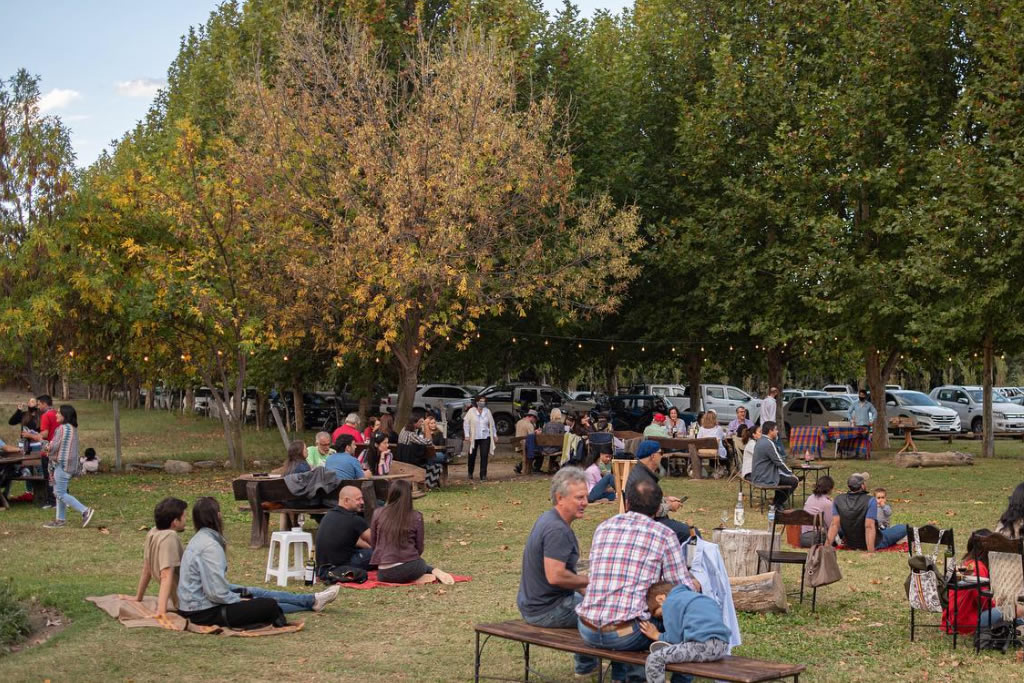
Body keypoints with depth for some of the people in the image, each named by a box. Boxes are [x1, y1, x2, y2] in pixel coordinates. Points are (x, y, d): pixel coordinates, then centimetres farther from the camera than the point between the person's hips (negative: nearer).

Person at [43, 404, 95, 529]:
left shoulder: (62, 428, -17)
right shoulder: (73, 428, 12)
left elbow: (54, 446, -16)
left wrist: (48, 449, 6)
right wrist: (50, 447, 9)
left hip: (62, 465, -10)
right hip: (71, 464, 10)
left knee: (60, 493, -5)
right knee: (59, 492, 16)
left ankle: (85, 511, -9)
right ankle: (60, 519, 19)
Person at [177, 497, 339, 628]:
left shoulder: (200, 539, 9)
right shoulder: (210, 546, -23)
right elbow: (216, 593, -25)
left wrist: (242, 591, 14)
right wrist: (240, 600, -8)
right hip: (205, 613, -10)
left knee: (260, 594, 17)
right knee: (270, 605, -7)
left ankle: (312, 600, 30)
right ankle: (312, 601, 14)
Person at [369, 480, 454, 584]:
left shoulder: (378, 514, -1)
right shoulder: (416, 517, -3)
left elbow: (372, 542, 9)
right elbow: (419, 548, 4)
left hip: (385, 574, -1)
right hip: (410, 569, 1)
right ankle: (435, 572, 6)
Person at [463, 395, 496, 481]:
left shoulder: (487, 411, 7)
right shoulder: (471, 411, -2)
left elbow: (492, 424, 15)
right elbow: (466, 423, -3)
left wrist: (494, 434, 13)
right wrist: (467, 435, -9)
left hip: (485, 437, 2)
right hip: (474, 437, -2)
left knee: (484, 456, -7)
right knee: (472, 456, 8)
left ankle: (483, 475, -5)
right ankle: (470, 473, 29)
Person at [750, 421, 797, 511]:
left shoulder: (760, 441, 12)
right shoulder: (769, 444, -20)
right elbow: (779, 462, -17)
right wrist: (791, 473, -3)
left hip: (758, 477, 10)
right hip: (766, 479, -10)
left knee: (786, 476, 28)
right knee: (794, 481, -6)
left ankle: (776, 501, 29)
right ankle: (778, 505, 3)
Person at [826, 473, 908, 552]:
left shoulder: (838, 500, -11)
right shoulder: (870, 500, -24)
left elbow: (834, 525, -16)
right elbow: (869, 526, -30)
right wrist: (871, 552, -32)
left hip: (850, 544, 5)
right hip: (871, 544, -5)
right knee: (904, 528, 6)